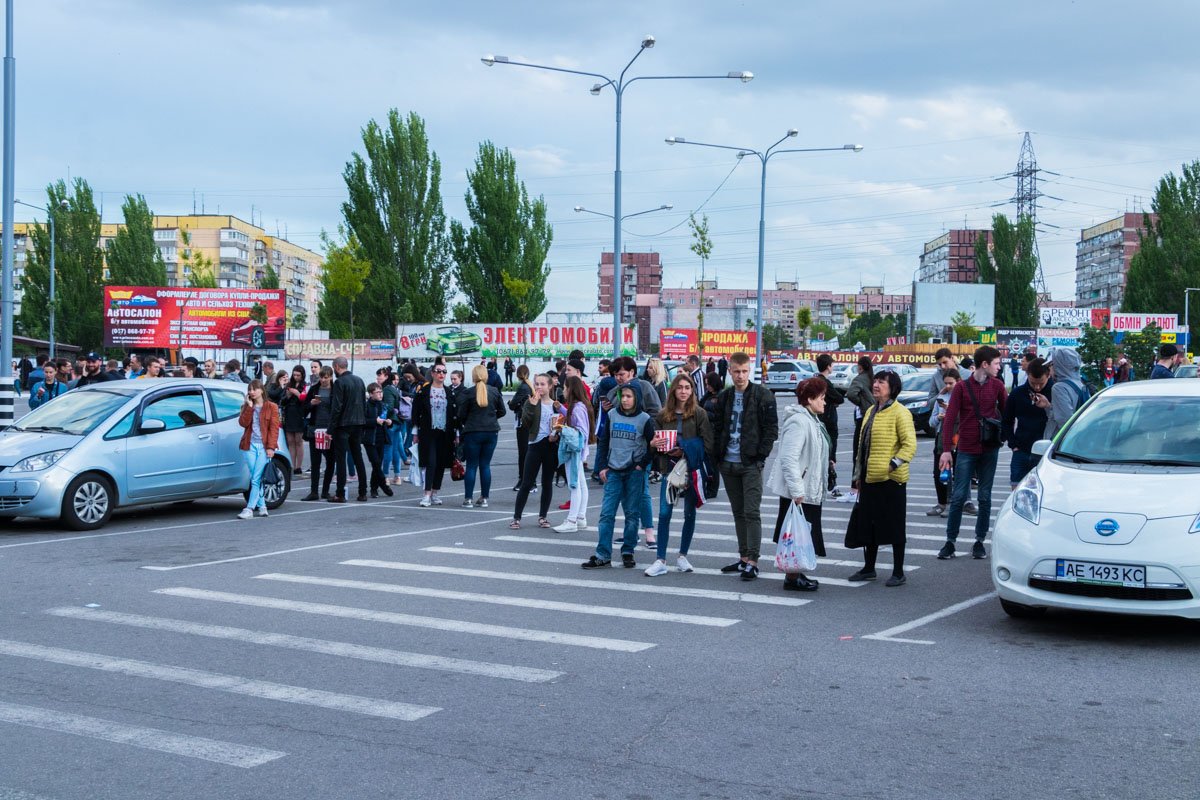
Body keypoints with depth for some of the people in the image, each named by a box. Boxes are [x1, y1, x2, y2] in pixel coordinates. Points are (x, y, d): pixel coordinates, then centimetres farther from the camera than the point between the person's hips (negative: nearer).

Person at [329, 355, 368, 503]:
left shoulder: (339, 382, -12)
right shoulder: (359, 380, 10)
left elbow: (336, 407, -16)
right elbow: (364, 403, 13)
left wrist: (331, 429, -12)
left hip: (343, 425, -7)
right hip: (358, 424, 7)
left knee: (340, 459, -3)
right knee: (358, 458, 11)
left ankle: (340, 494, -4)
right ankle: (363, 492, 12)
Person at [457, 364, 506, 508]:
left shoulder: (467, 393, -10)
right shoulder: (495, 391, -1)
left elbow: (461, 414, -6)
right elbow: (501, 411, 6)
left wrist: (465, 424, 14)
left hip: (472, 432, -3)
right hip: (491, 432, 3)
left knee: (471, 465, 4)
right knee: (485, 465, 9)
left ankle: (468, 499, 3)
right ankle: (484, 498, 11)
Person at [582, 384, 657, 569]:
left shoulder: (645, 419, -3)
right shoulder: (612, 415, 5)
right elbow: (604, 441, 11)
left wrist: (642, 464, -5)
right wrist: (602, 466, 4)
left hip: (634, 473, -2)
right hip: (613, 471, 2)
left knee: (632, 513, 4)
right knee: (606, 513, -3)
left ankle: (628, 552, 13)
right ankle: (603, 556, -3)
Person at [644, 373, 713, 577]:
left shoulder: (699, 414, -2)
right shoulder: (663, 415, 6)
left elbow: (707, 445, -6)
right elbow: (655, 441, 13)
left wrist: (686, 452, -15)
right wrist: (658, 445, -9)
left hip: (692, 470, -1)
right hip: (670, 469, 1)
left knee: (689, 513, 9)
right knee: (664, 513, -5)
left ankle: (682, 556, 23)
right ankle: (660, 561, -1)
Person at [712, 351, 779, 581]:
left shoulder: (762, 395, -5)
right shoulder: (725, 397, 11)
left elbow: (772, 428, -6)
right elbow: (718, 428, 15)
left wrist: (760, 455, -12)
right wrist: (717, 456, 5)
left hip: (751, 463, -6)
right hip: (728, 463, 6)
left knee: (752, 512, -8)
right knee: (738, 512, 12)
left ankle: (753, 561, -7)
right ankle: (744, 557, 19)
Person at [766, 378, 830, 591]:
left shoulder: (812, 420, 14)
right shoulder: (798, 421, -19)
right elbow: (789, 458, -26)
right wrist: (797, 491, -27)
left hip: (809, 490, 10)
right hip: (797, 491, -10)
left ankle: (795, 572, 23)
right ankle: (792, 578, 4)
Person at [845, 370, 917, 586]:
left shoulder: (900, 412, -10)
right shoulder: (871, 411, 14)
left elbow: (910, 445, -15)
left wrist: (893, 465, -20)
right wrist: (859, 474, 19)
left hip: (890, 479, -8)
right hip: (870, 479, 8)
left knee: (894, 526, 1)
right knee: (868, 525, 14)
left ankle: (899, 573, 10)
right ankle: (868, 568, 26)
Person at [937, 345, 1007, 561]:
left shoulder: (997, 385, 5)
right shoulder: (962, 387, -3)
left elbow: (1006, 413, 12)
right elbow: (950, 418, -4)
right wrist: (946, 450, -10)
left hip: (990, 450, 2)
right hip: (966, 450, -2)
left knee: (985, 497, 7)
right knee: (958, 496, -1)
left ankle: (979, 542, 15)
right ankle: (950, 542, 6)